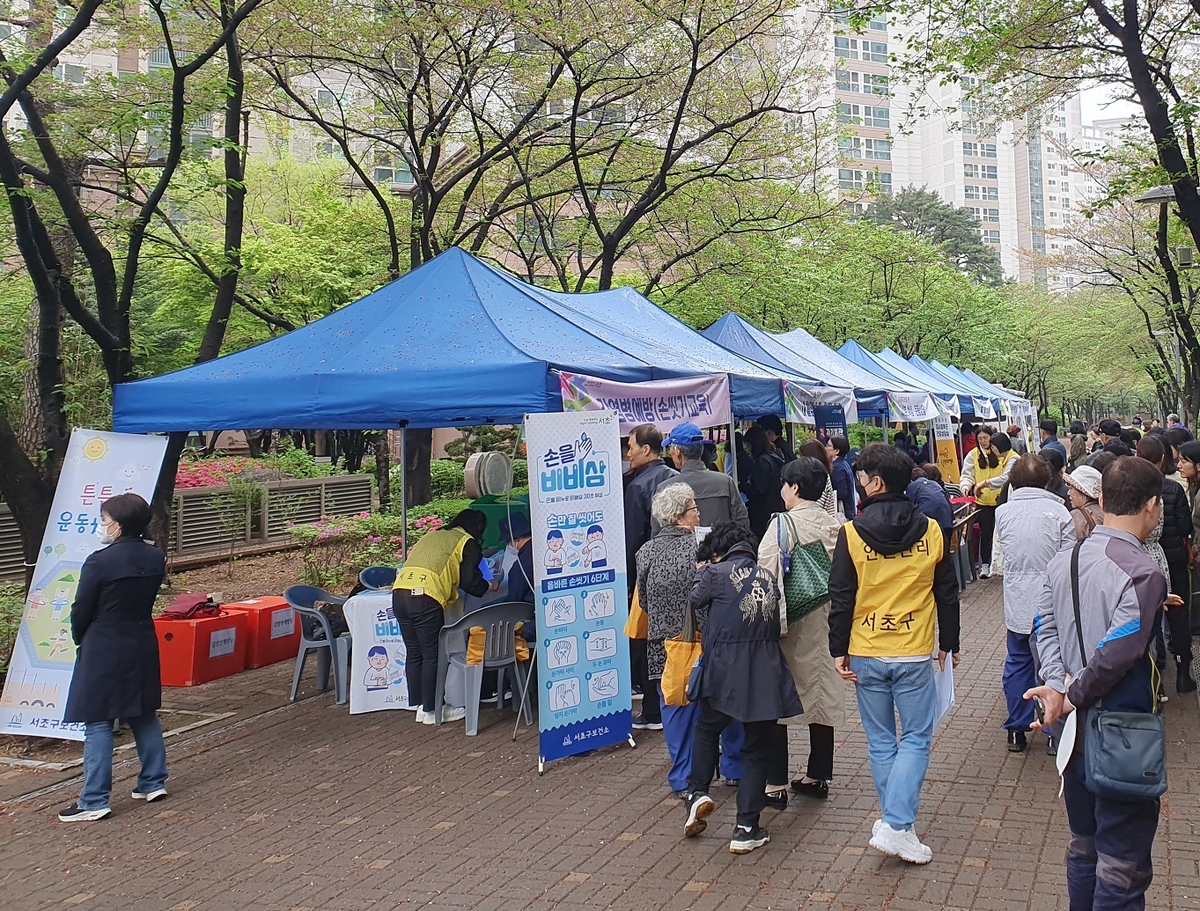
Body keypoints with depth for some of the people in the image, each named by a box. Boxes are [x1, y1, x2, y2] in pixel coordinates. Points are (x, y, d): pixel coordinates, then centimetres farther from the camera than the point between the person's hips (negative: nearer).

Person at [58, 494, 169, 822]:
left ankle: (94, 801, 4)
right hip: (143, 646, 7)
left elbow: (81, 611, -10)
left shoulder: (99, 562, -18)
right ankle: (153, 782, 25)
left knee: (98, 723, 0)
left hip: (104, 651, -6)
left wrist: (80, 640, 8)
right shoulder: (155, 558, 1)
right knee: (144, 716, 17)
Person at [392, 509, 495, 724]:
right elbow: (470, 582, 4)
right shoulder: (468, 543, 9)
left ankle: (420, 706, 22)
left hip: (399, 592, 7)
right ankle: (430, 710, 13)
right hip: (425, 599, -7)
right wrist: (489, 586, 25)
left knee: (414, 654, 15)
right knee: (432, 656, 6)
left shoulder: (433, 535, 29)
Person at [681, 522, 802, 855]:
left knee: (707, 729, 25)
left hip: (725, 670, -3)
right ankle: (746, 829, 10)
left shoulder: (716, 572, -4)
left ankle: (698, 793, 13)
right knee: (757, 750, 11)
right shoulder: (767, 576, 11)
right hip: (766, 674, 3)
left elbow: (694, 603, 12)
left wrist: (701, 573, 28)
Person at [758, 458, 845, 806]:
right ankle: (818, 776, 24)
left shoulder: (783, 524, -14)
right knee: (822, 692, 14)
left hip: (789, 624, -6)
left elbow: (766, 575, -18)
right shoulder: (836, 526, 1)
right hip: (825, 624, 6)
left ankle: (776, 784, 6)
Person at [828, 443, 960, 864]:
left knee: (880, 742, 13)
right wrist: (950, 643, 18)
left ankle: (895, 821, 22)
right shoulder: (931, 532, -2)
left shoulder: (851, 533, -7)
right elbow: (947, 594, 6)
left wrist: (838, 650, 4)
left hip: (865, 655, 0)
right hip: (915, 655, 0)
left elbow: (841, 598, -5)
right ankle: (896, 826, -2)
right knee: (916, 739, 8)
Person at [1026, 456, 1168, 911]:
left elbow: (1046, 629, 1)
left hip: (1076, 729, 7)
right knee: (1123, 864, 5)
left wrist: (1057, 683, -10)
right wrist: (1073, 698, -10)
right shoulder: (1144, 575, -21)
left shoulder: (1063, 561, 3)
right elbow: (1115, 656, -24)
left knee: (1084, 844, 22)